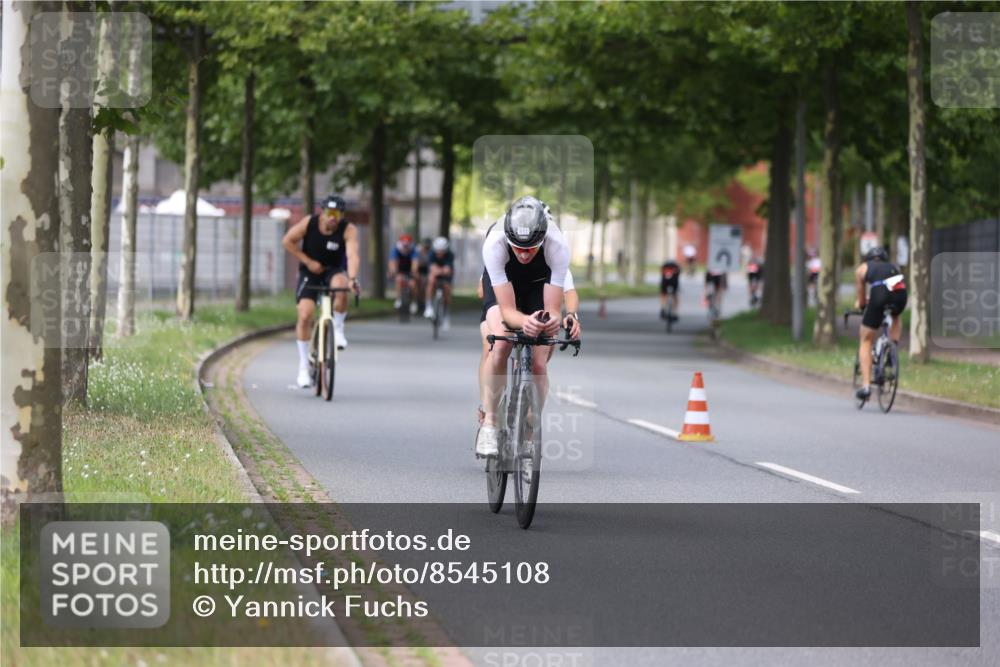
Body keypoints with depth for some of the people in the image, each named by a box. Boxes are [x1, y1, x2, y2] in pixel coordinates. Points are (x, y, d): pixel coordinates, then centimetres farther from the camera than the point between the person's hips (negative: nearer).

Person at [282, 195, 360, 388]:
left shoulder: (348, 230, -20)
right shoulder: (308, 223, -16)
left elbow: (353, 255, -33)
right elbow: (287, 241, -5)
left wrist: (352, 278, -50)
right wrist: (308, 261, -12)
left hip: (334, 271, -1)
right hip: (310, 272, 1)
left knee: (340, 286, -38)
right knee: (304, 315, -14)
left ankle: (338, 329, -11)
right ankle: (303, 366, 0)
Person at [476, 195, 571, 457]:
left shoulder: (558, 245, -37)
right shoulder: (494, 243, -39)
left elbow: (553, 308, -34)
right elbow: (507, 309, -38)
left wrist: (553, 320, -57)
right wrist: (525, 321, -60)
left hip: (539, 283, 1)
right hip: (502, 282, -1)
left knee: (538, 363, -11)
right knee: (500, 345, -27)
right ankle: (488, 423, -17)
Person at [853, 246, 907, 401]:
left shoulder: (862, 269, 29)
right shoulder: (894, 267, 37)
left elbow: (861, 300, 33)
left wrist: (860, 305, 56)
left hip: (879, 294, -3)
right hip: (900, 293, 3)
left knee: (866, 341, 11)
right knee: (896, 317, 41)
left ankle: (866, 385, 2)